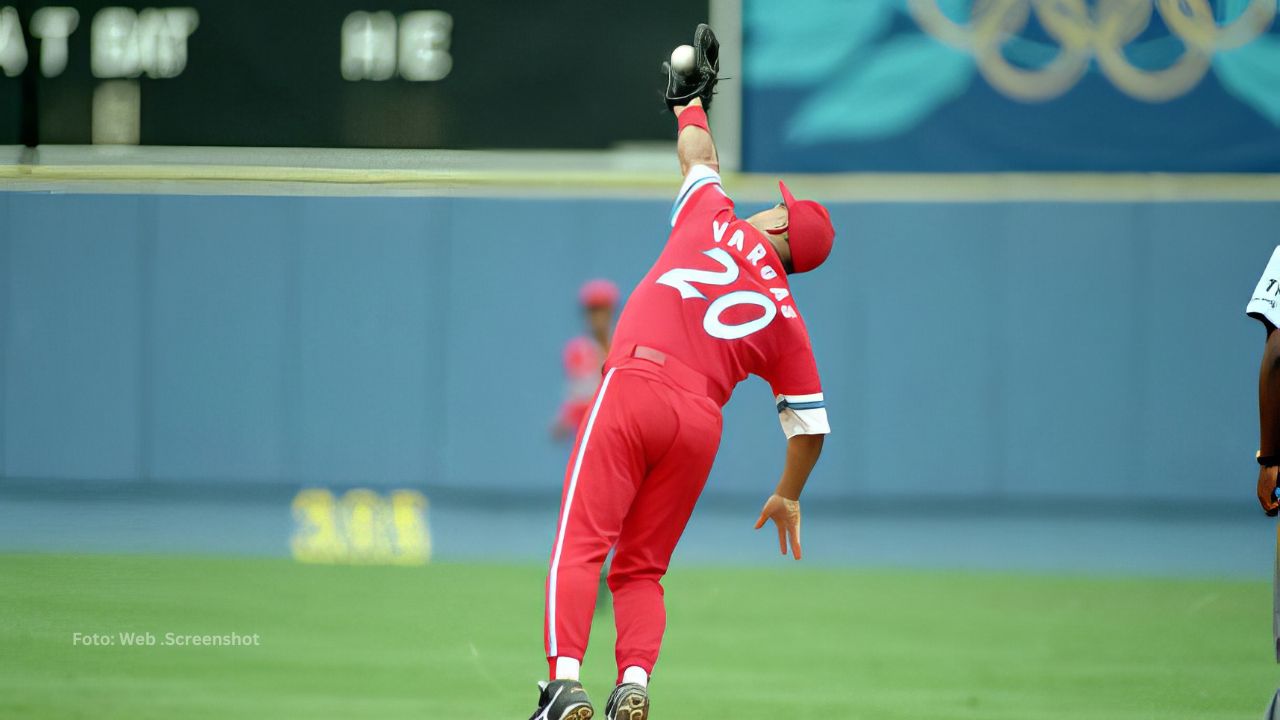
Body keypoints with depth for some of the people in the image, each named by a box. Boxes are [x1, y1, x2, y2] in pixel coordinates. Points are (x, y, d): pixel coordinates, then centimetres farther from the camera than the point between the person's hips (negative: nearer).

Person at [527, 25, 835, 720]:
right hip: (701, 421, 3)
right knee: (643, 569, 13)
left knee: (580, 547, -10)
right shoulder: (785, 317, 16)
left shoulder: (717, 221, 12)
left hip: (634, 386, -3)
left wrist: (691, 100, 51)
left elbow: (699, 160, 32)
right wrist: (788, 497, 31)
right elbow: (810, 424, 16)